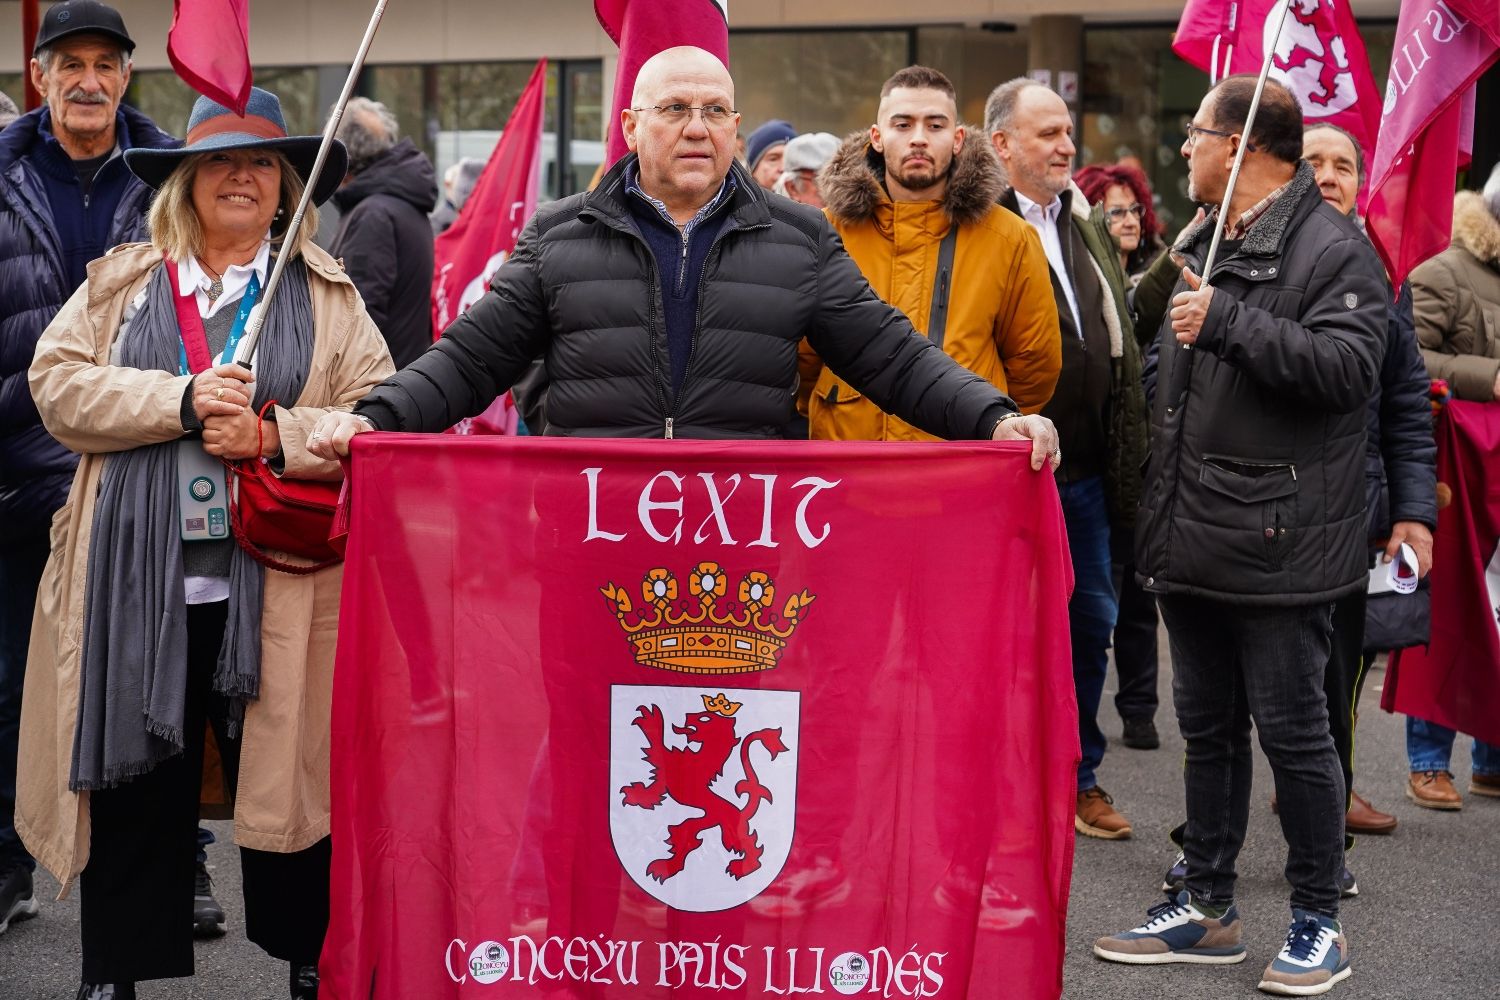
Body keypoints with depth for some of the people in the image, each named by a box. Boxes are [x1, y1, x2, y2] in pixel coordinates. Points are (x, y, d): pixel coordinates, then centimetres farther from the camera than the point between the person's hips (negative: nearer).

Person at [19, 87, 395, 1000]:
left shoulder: (328, 297, 10)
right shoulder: (117, 284, 13)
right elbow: (57, 386, 1)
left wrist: (273, 436, -15)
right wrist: (183, 401, -12)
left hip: (275, 590, -1)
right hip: (135, 584, 1)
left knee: (288, 782, 4)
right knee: (133, 786, 6)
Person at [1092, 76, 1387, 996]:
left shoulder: (1332, 246, -8)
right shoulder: (1201, 243, 18)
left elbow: (1347, 367, -23)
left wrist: (1229, 320, -24)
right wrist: (1158, 512, 21)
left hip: (1278, 541, -8)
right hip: (1195, 538, 8)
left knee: (1294, 731, 0)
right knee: (1208, 728, 14)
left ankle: (1319, 921, 13)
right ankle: (1208, 909, 25)